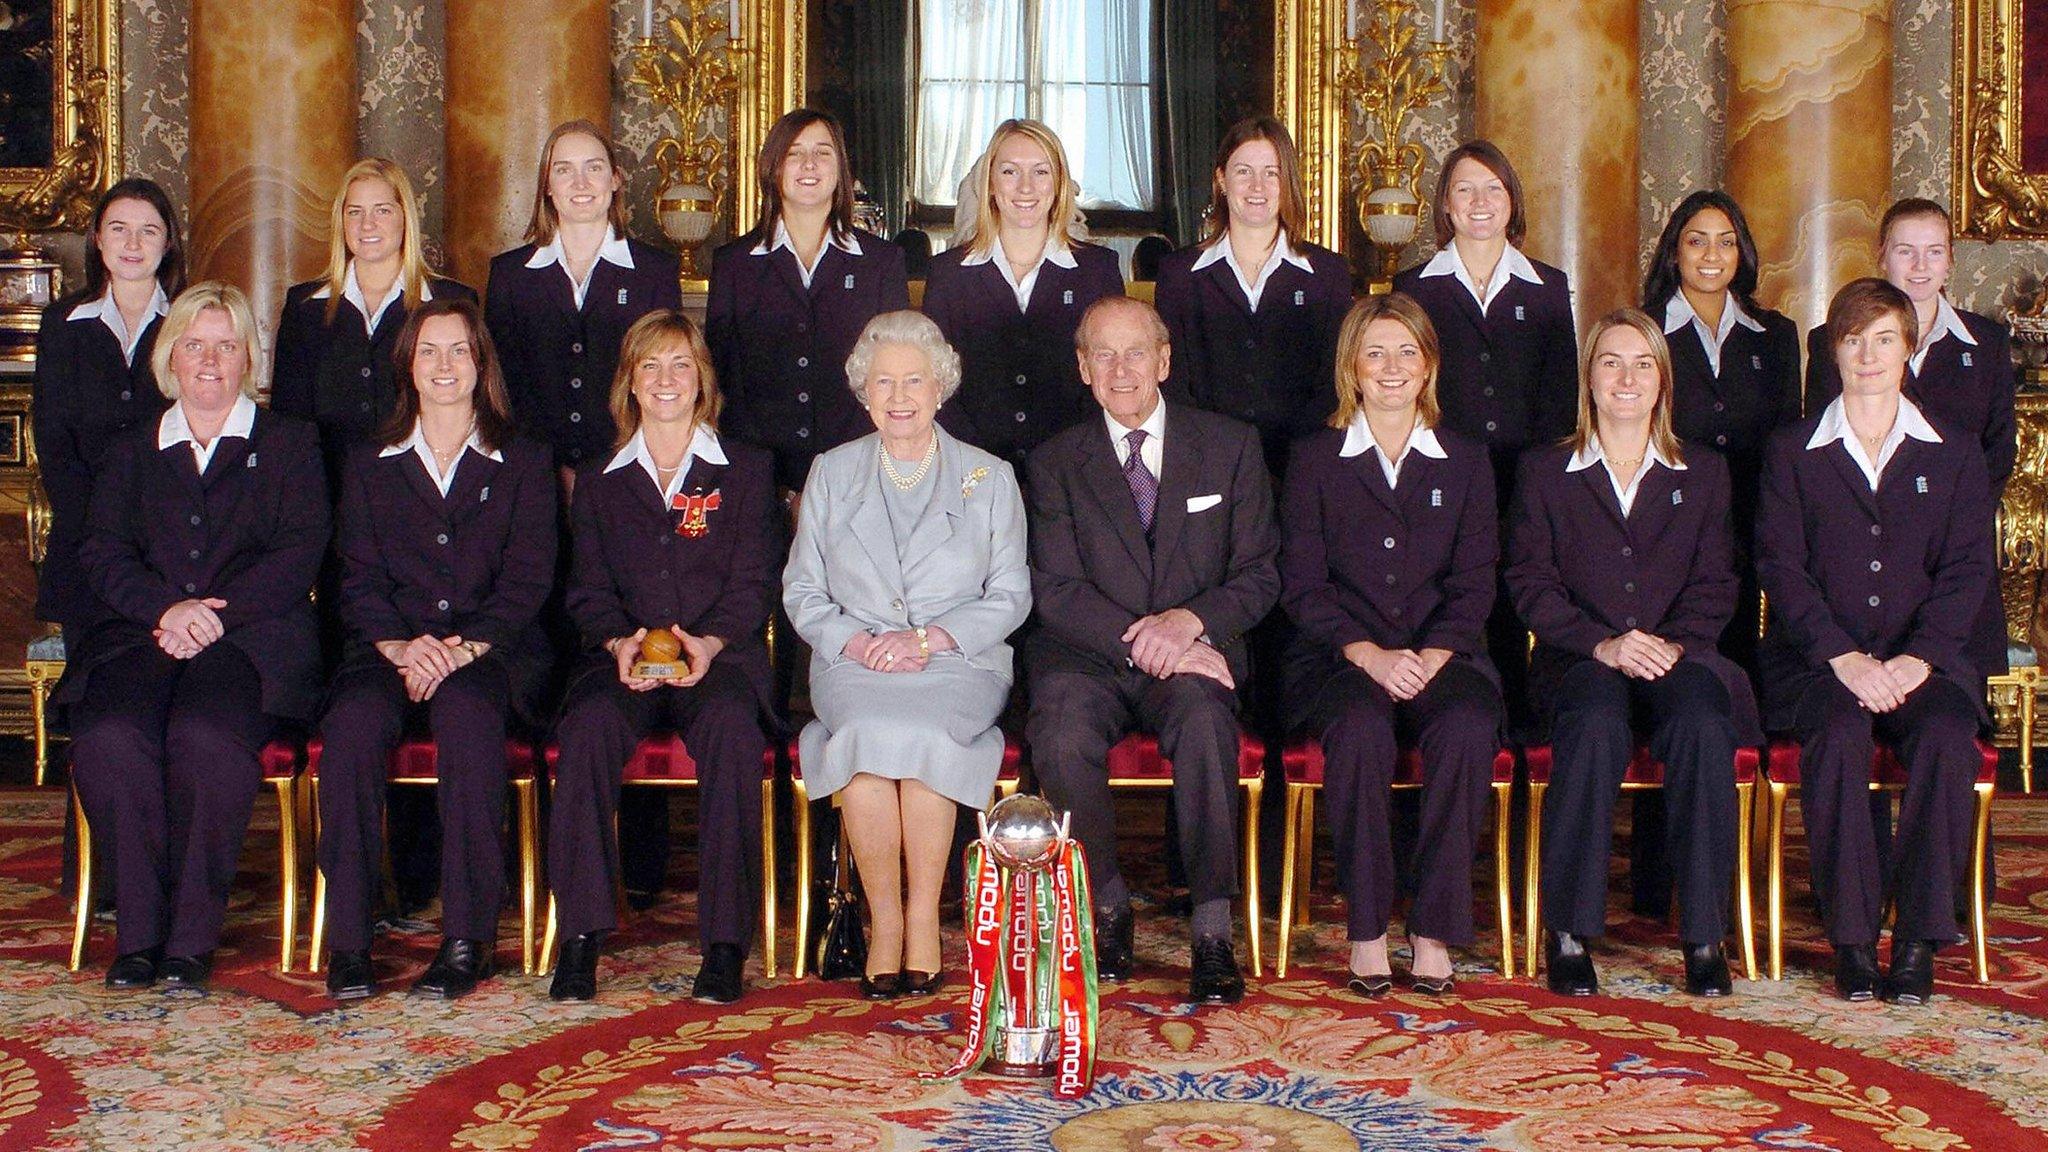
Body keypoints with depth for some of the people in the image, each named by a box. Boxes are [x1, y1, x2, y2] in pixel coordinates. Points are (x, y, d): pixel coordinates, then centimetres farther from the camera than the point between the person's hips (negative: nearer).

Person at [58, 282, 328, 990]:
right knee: (110, 735, -31)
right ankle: (137, 930, -21)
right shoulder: (131, 452, 26)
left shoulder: (289, 443, 19)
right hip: (141, 636, 3)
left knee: (205, 734, -35)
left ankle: (191, 937, -24)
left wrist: (216, 615, -11)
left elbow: (298, 553, 4)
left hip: (251, 637, -2)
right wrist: (166, 608, -11)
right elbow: (102, 551, 11)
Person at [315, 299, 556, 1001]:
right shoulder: (368, 465, 21)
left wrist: (465, 646, -14)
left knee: (464, 712, -37)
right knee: (353, 720, -33)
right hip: (392, 650, 2)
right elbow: (359, 577, 9)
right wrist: (399, 644, -12)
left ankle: (468, 937, -33)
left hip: (493, 651, -2)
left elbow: (527, 579, 4)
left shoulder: (524, 463, 16)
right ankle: (349, 937, -28)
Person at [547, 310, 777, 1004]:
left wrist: (709, 642, -17)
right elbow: (588, 590, 11)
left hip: (719, 656, -1)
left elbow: (754, 582, 4)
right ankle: (581, 933, -30)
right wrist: (620, 641, -13)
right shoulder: (600, 483, 21)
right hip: (624, 657, 2)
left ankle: (725, 943, -33)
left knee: (731, 724, -36)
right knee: (589, 721, -33)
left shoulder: (745, 471, 15)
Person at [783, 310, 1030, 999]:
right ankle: (883, 921, -22)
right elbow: (801, 591, 11)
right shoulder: (832, 473, 15)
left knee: (918, 734, -34)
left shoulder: (989, 478, 11)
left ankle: (923, 919, -22)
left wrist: (926, 638, -11)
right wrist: (856, 643, -9)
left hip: (960, 663, -1)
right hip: (853, 662, 1)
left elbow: (1010, 599, 5)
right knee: (868, 732, -33)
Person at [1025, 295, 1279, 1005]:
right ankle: (1107, 906, -12)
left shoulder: (1232, 448, 10)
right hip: (1089, 655, 1)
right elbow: (1057, 591, -2)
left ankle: (1213, 932, -29)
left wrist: (1191, 620, -16)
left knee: (1202, 715, -35)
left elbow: (1259, 575, 5)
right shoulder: (1056, 462, 9)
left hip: (1195, 656, 0)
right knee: (1062, 731, -33)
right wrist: (1142, 646, -18)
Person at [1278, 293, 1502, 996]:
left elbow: (1474, 583, 6)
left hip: (1442, 656, 1)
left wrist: (1433, 655, -13)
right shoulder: (1315, 460, 10)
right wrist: (1367, 652, -15)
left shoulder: (1466, 463, 14)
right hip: (1340, 658, -1)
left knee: (1468, 726, -32)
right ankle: (1367, 930, -25)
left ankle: (1435, 932, -24)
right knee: (1360, 726, -35)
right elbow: (1301, 584, 1)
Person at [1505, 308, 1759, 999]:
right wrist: (1603, 643, -14)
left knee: (1702, 725, -34)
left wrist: (1675, 643, -12)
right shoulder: (1544, 472, 14)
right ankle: (1568, 933, -29)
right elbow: (1530, 583, 3)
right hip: (1579, 661, -1)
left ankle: (1704, 937, -27)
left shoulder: (1704, 475, 19)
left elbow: (1715, 585, 10)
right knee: (1597, 724, -37)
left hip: (1679, 658, 1)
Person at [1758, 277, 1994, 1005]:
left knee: (1947, 733, -31)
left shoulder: (1955, 454, 15)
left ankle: (1919, 943, -24)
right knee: (1839, 731, -33)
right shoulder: (1791, 452, 12)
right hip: (1817, 663, -1)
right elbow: (1782, 569, 0)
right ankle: (1851, 938, -25)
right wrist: (1844, 658, -15)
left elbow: (1968, 569, 4)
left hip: (1922, 662, 1)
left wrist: (1916, 658, -14)